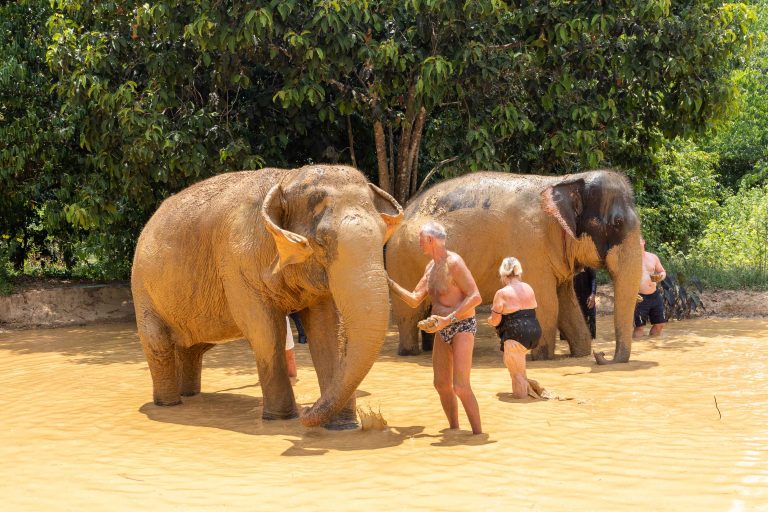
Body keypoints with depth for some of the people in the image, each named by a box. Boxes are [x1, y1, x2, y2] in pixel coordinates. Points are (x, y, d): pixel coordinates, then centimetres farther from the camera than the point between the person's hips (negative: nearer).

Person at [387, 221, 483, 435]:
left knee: (460, 387, -16)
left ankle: (478, 433, -9)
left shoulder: (453, 263, -17)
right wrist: (389, 282, 7)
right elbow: (414, 300, 15)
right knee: (441, 384, 10)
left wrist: (449, 319, -28)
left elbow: (476, 297, -22)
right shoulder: (430, 267, 11)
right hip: (442, 330, 9)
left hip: (462, 327, -9)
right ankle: (454, 429, 22)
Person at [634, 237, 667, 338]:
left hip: (654, 295, 6)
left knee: (660, 324, 12)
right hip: (640, 298, -6)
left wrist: (660, 277, -7)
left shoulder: (653, 257, 8)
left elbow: (662, 271, 18)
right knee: (639, 327, -6)